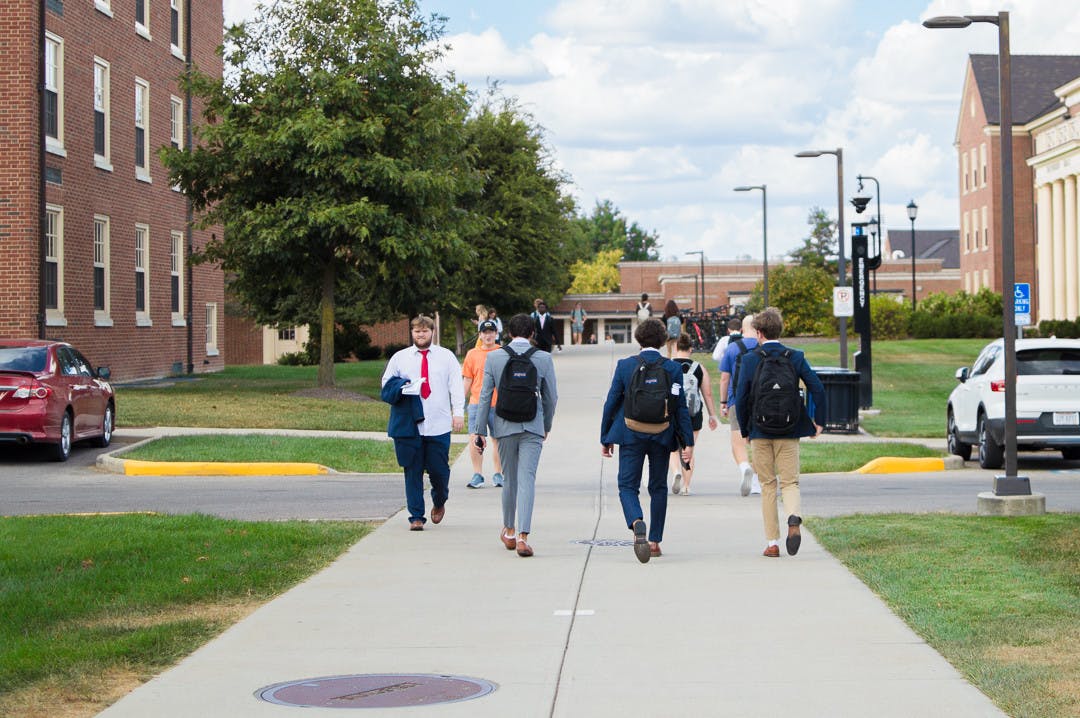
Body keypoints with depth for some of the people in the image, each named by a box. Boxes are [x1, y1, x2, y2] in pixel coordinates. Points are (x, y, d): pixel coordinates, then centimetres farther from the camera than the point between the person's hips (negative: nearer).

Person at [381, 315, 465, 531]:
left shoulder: (446, 357, 9)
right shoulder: (399, 358, 11)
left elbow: (456, 386, 5)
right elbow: (387, 385, 12)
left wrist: (458, 412, -6)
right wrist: (403, 388, -9)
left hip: (439, 425, -1)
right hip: (408, 425, 1)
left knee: (439, 470, 1)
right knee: (412, 472, 1)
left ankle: (439, 502, 31)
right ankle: (416, 516, 7)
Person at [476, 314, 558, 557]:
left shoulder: (494, 358, -1)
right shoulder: (544, 358, -2)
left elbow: (485, 396, 0)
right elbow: (551, 396, 4)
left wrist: (481, 430, 7)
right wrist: (546, 425, 19)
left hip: (504, 426, 1)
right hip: (532, 427, -1)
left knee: (510, 479, 17)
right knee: (527, 479, -5)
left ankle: (509, 531, 31)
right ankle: (522, 536, -16)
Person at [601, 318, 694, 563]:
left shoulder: (625, 366, -4)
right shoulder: (673, 368, -3)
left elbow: (611, 403, -1)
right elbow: (681, 407, -4)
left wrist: (605, 439, 7)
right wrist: (688, 442, -1)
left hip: (631, 435, -1)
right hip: (661, 436, 1)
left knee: (627, 486, 1)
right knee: (658, 488, 14)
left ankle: (637, 523, -28)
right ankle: (655, 540, 15)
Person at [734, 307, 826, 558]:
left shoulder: (750, 360, -5)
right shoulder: (796, 357, -1)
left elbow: (740, 399, -6)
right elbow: (818, 389, -7)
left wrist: (744, 430, 6)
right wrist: (819, 421, 5)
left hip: (760, 431, -1)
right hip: (789, 433, 1)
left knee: (768, 485, 9)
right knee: (789, 482, 7)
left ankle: (772, 543, 8)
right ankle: (794, 518, -25)